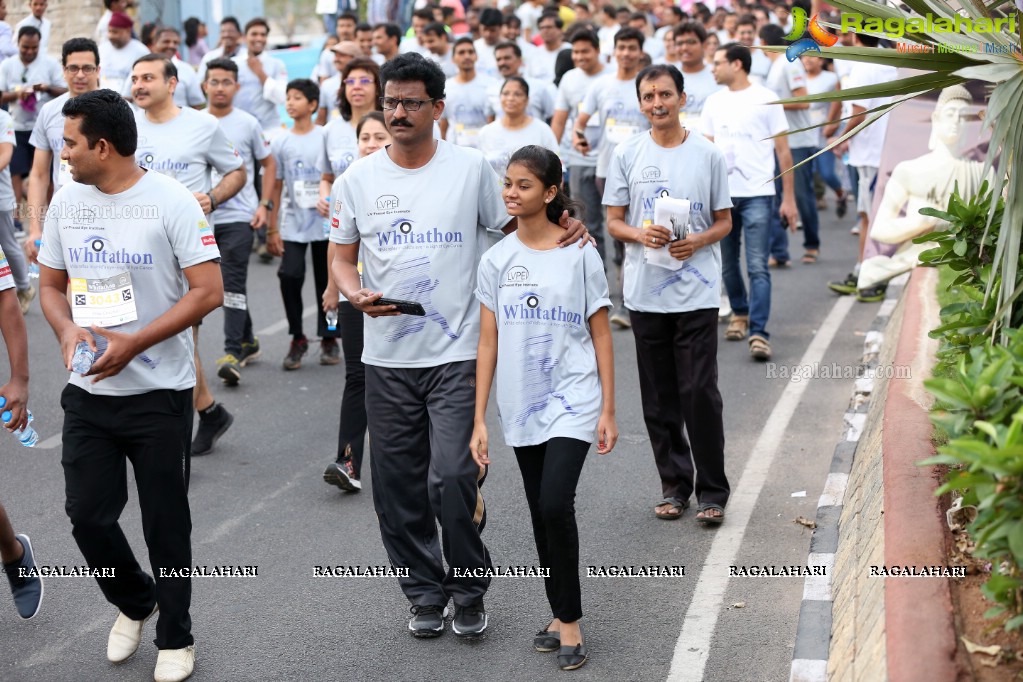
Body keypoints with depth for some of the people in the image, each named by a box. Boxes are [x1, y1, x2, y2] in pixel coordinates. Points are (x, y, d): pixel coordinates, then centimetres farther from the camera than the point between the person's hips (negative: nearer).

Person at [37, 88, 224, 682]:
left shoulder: (171, 201, -12)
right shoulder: (66, 202, 5)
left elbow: (208, 291, -15)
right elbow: (51, 284, 13)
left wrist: (134, 343, -21)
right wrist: (67, 329, -10)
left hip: (160, 393, -4)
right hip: (88, 392, 5)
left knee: (166, 523, 6)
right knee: (88, 515, 4)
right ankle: (135, 602, 33)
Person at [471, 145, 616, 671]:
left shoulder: (579, 254, -5)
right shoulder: (496, 261, 3)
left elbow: (601, 335, -1)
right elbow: (488, 343, 4)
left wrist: (608, 410, -4)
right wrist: (479, 420, 1)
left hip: (573, 402, -4)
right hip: (521, 406, 4)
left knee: (556, 505, -16)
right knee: (541, 515, 10)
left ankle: (570, 622, -3)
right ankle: (560, 616, 23)